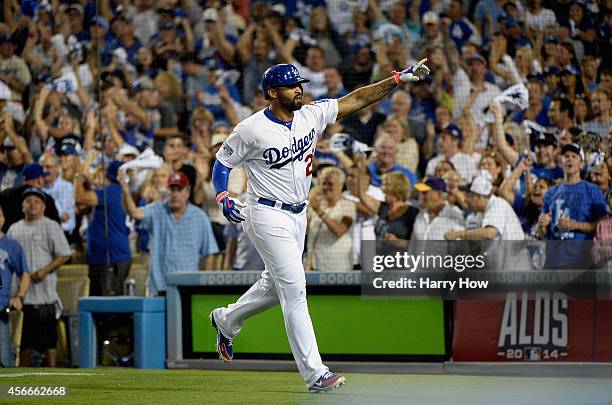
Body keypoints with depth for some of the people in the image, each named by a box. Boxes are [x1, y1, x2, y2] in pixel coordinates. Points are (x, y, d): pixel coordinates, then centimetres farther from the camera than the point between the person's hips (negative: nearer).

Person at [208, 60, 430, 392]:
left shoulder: (310, 115, -1)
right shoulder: (252, 129, -16)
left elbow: (356, 100, -3)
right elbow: (223, 162, -4)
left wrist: (399, 79, -11)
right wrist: (223, 198, -21)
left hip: (298, 215, 8)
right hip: (268, 217, -8)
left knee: (276, 284, 22)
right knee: (294, 288, -12)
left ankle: (226, 320, 48)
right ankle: (315, 375, -13)